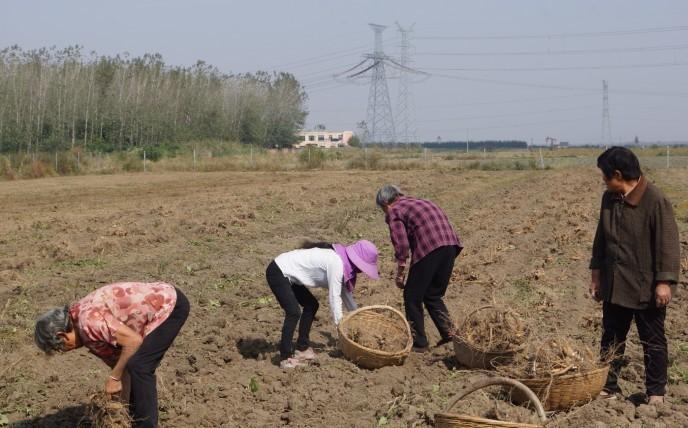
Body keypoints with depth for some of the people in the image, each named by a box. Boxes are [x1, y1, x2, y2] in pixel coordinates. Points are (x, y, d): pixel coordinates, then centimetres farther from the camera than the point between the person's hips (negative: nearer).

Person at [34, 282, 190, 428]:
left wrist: (114, 377, -14)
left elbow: (133, 341, -25)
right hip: (164, 304, 10)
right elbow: (116, 358, 12)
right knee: (137, 366, 13)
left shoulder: (89, 320, -22)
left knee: (139, 366, -11)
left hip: (171, 304, -10)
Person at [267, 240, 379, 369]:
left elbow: (345, 292, 18)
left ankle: (302, 349, 19)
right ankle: (285, 357, -11)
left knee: (311, 305, 14)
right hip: (277, 273, -11)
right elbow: (334, 297, -19)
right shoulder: (336, 263, -22)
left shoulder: (339, 258, 7)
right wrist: (340, 325, -12)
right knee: (294, 312, -19)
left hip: (287, 274, 11)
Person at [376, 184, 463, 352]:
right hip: (450, 243, 7)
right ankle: (448, 332, 12)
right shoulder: (419, 202, 30)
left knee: (412, 297, 8)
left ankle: (419, 343, 12)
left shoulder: (394, 212, 8)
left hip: (428, 248, -7)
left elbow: (402, 245, -5)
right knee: (433, 295, 22)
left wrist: (399, 274, 3)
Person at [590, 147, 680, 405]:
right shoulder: (609, 199, 4)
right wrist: (597, 273, 14)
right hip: (614, 287, 6)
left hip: (646, 288, -6)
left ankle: (656, 392, 19)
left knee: (653, 342, 8)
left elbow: (667, 243, -17)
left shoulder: (655, 201, -18)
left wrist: (664, 281, -18)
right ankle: (608, 386, 24)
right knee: (611, 339, 13)